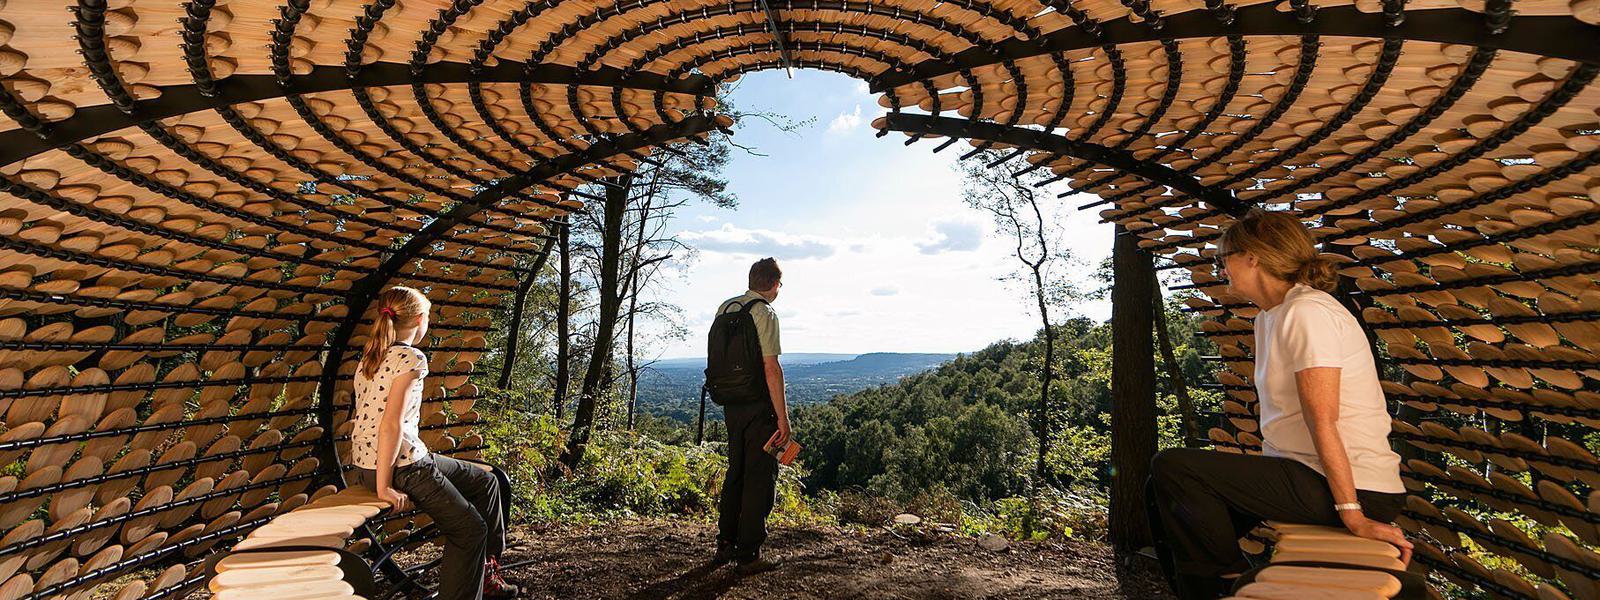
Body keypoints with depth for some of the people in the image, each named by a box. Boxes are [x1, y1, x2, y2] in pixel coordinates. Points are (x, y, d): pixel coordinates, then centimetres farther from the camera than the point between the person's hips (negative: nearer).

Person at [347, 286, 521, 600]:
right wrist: (384, 487, -19)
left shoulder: (370, 358, 10)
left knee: (485, 481, 19)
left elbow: (374, 416, 10)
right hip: (399, 465, -9)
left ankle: (485, 572, 28)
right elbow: (392, 423, -23)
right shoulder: (411, 358, -17)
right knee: (470, 530, 3)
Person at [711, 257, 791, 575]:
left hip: (731, 403, 8)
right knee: (761, 477, 3)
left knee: (736, 472, 18)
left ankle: (725, 545, 28)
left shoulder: (725, 308, 10)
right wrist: (783, 417, -17)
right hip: (758, 405, -8)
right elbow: (771, 368, -20)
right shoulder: (765, 314, -13)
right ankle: (749, 555, 10)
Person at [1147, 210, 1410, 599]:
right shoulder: (1269, 318, 12)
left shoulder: (1308, 313, -17)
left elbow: (1322, 421, -22)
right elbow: (1284, 415, 10)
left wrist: (1353, 516, -22)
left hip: (1350, 487, -9)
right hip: (1304, 473, 9)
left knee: (1170, 468, -18)